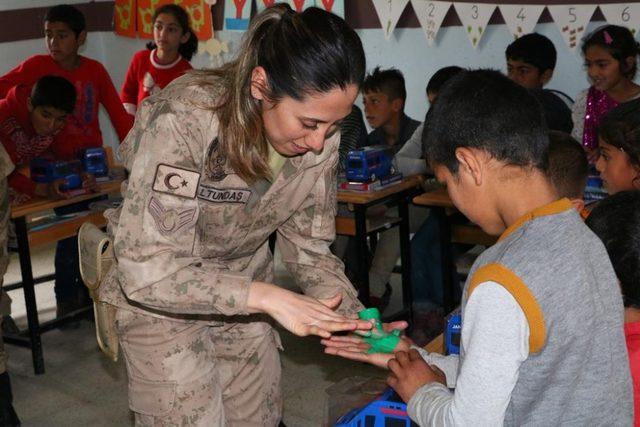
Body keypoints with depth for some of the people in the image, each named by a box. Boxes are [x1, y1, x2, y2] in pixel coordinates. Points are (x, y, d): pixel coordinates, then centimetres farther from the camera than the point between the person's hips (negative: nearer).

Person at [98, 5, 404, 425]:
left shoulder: (321, 138, -17)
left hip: (244, 296, 5)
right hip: (160, 297, -4)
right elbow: (147, 269, -34)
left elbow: (309, 247, -6)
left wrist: (356, 320, -22)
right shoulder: (184, 119, -33)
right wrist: (268, 297, -39)